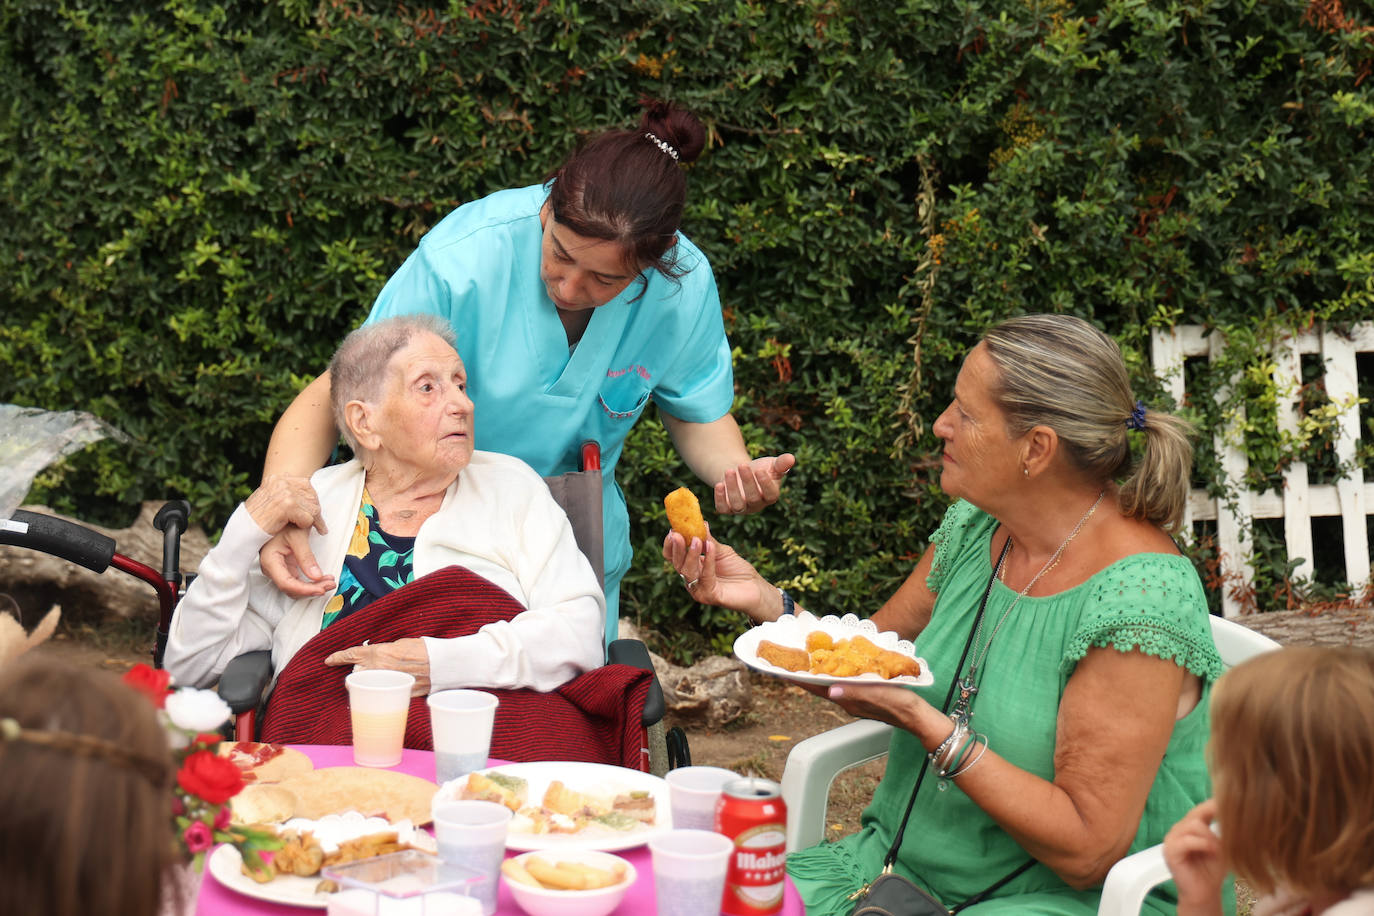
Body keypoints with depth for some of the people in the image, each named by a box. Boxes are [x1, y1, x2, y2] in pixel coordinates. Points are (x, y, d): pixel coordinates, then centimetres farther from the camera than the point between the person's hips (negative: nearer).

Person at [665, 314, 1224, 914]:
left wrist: (925, 724, -25)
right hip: (906, 861, 7)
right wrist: (764, 600, -1)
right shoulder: (975, 528, 1)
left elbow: (1087, 851, -23)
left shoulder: (1138, 601, -22)